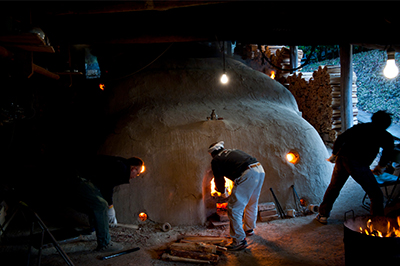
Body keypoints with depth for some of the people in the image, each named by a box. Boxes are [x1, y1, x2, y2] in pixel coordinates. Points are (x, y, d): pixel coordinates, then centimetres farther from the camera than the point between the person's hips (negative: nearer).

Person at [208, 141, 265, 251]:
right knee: (252, 203, 27)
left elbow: (219, 179, 16)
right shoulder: (234, 151, 30)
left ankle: (239, 240, 3)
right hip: (260, 170, 8)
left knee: (234, 208, 1)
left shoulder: (216, 160, 11)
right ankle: (249, 229, 45)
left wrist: (223, 192, 37)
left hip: (247, 175, -8)